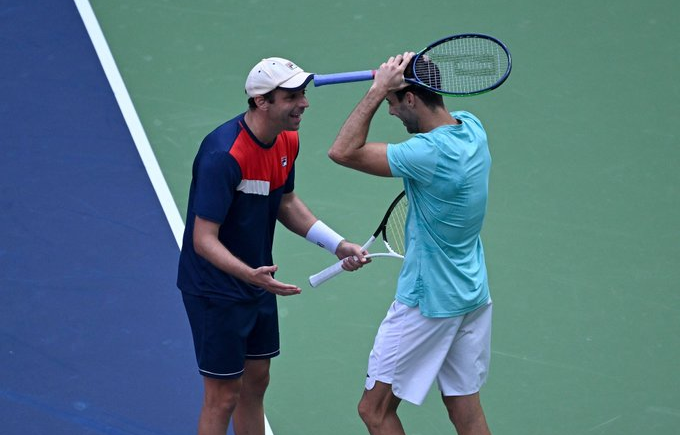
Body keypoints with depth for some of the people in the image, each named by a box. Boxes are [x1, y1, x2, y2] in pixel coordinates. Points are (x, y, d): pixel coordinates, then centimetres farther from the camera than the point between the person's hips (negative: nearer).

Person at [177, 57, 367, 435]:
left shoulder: (287, 141, -2)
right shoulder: (224, 155, -30)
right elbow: (204, 240, -29)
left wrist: (337, 244, 7)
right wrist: (249, 274, -45)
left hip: (259, 284, 9)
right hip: (216, 290, -8)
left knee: (255, 383, 18)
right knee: (224, 397, -1)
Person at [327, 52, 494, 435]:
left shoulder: (430, 153, -27)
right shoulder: (472, 127, -1)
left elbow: (343, 151, -25)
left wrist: (379, 89, -24)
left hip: (428, 302, -9)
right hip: (475, 295, 9)